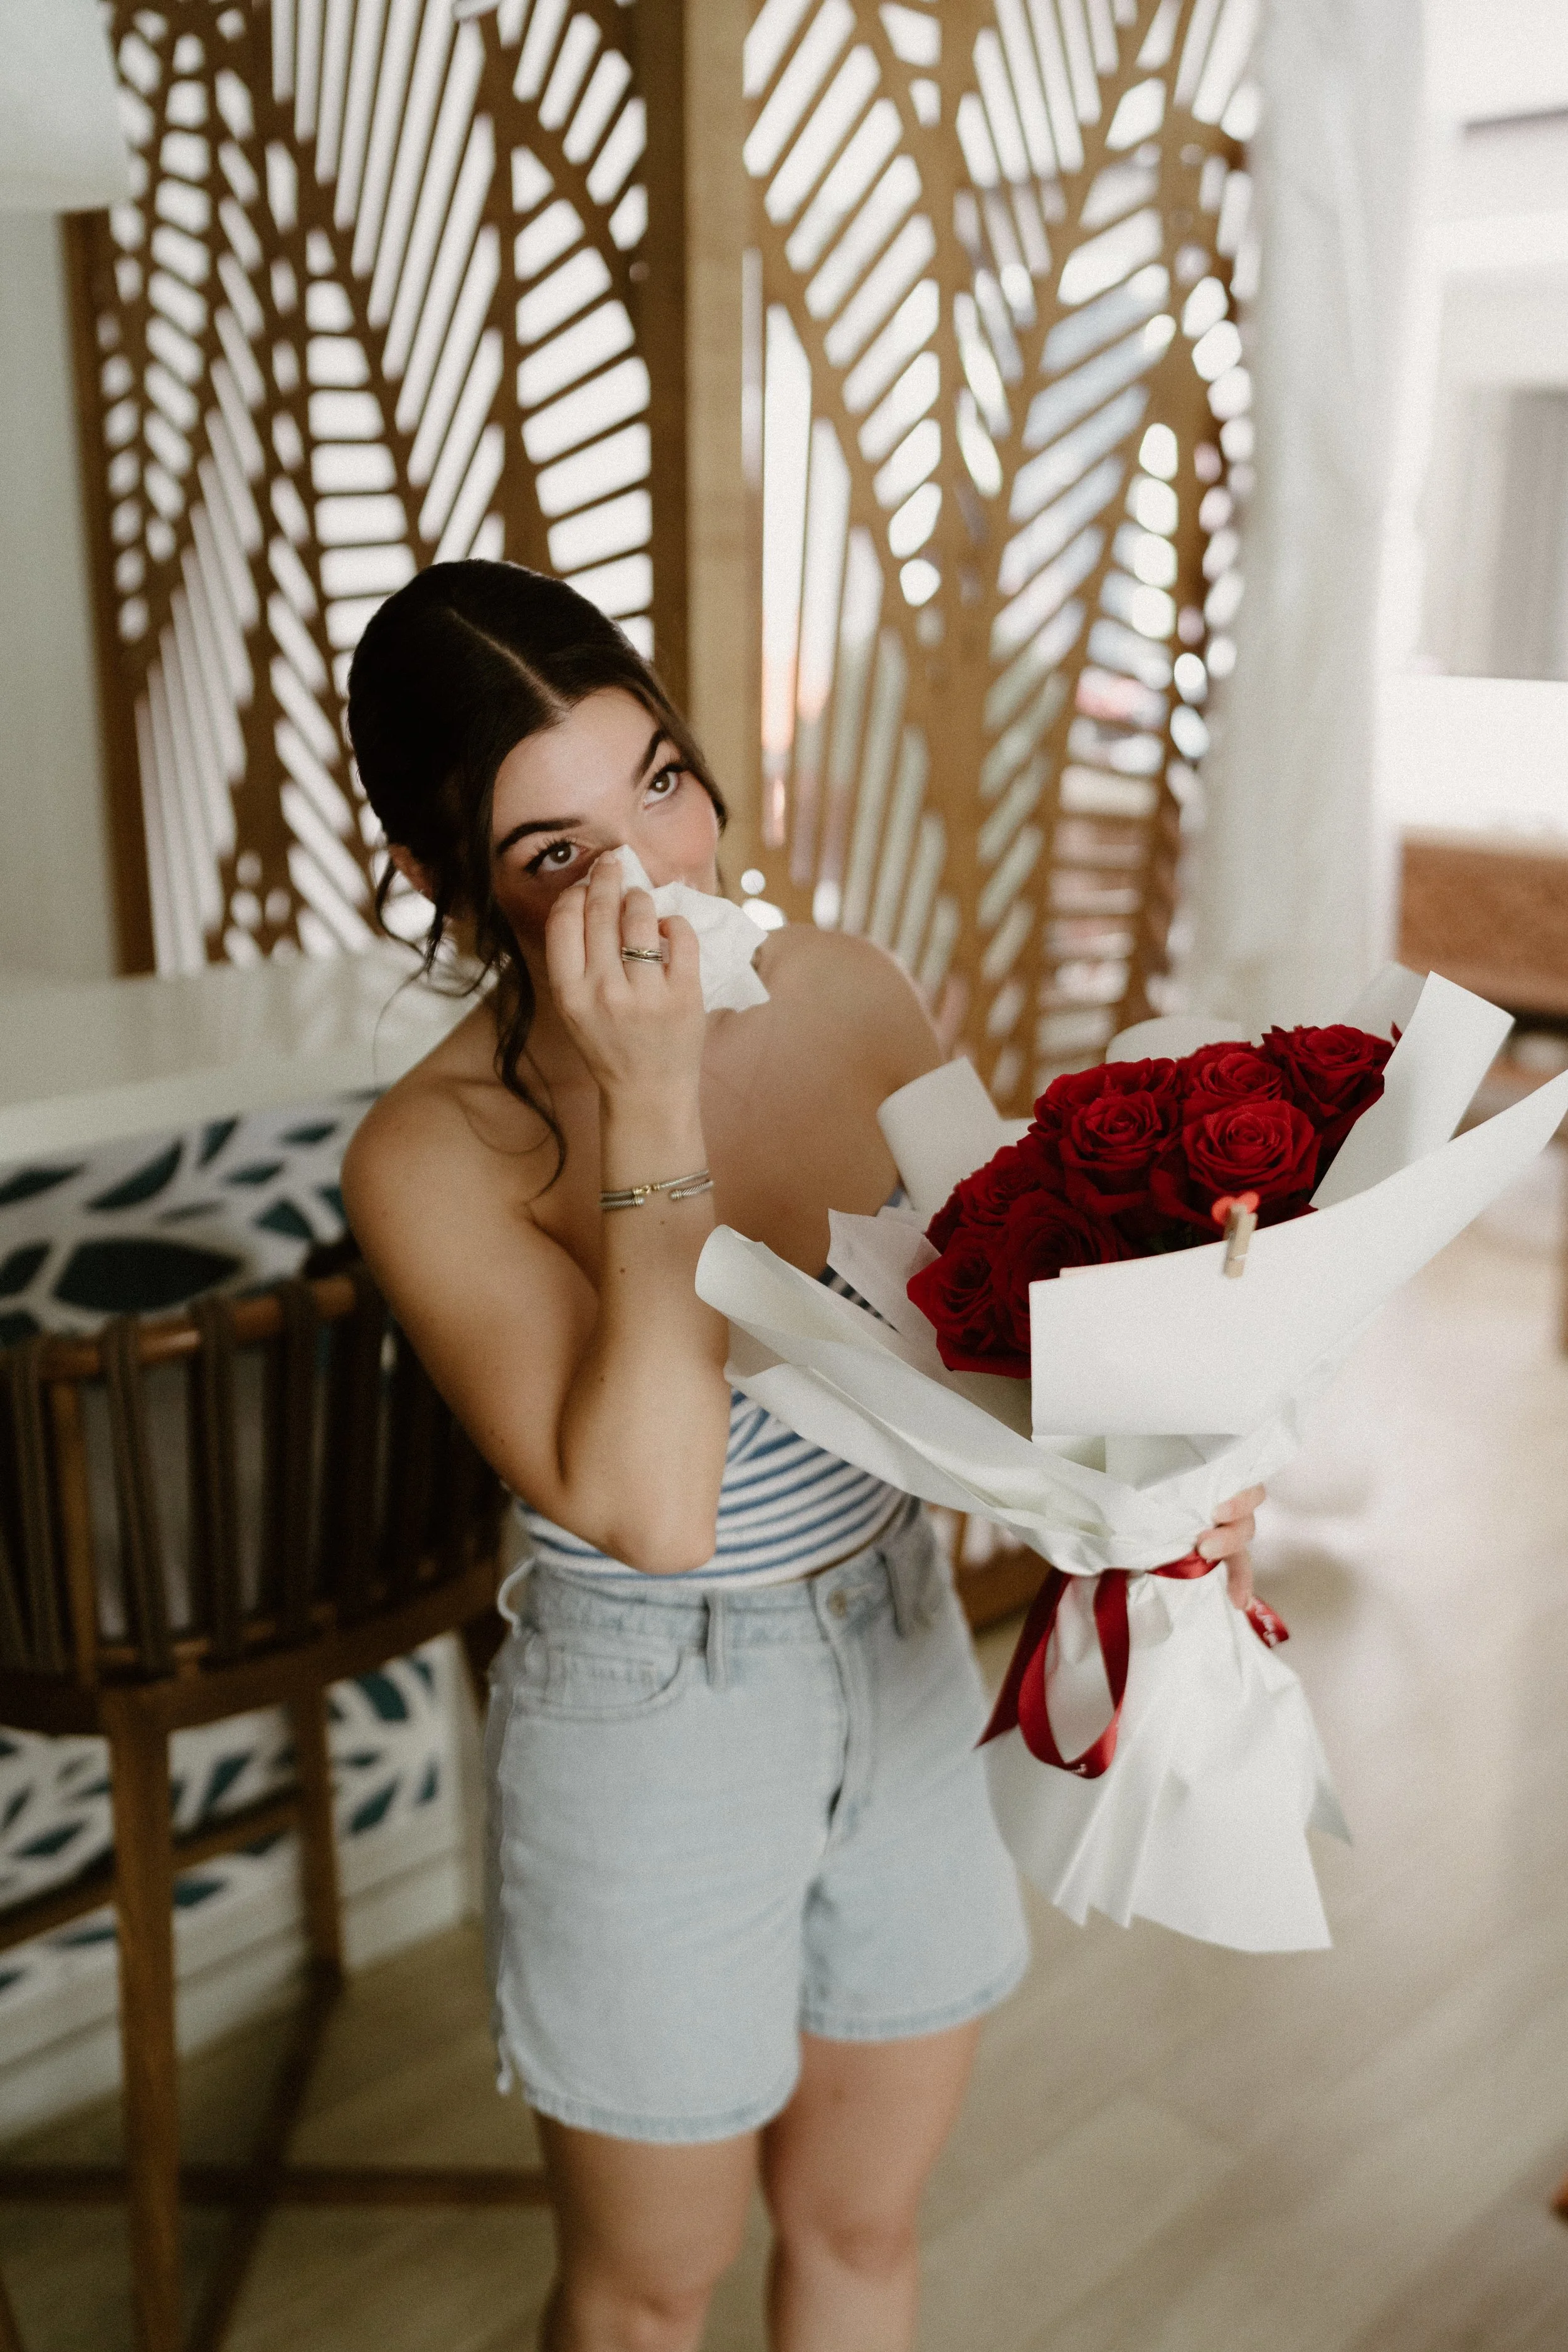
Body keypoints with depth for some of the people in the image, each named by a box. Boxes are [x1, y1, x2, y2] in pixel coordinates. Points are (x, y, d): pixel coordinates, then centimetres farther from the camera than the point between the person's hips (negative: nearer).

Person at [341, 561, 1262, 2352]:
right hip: (651, 1728, -4)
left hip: (906, 1670, 4)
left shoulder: (849, 996, -9)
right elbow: (646, 1506, -32)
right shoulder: (434, 1158, -22)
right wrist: (649, 1107, -35)